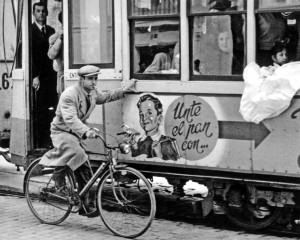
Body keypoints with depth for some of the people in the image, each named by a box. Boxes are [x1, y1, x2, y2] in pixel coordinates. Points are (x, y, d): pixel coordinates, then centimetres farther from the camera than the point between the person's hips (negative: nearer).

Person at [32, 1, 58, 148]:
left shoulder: (51, 31, 16)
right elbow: (30, 55, -7)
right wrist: (35, 76, -12)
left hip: (50, 75, 5)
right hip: (36, 77, -5)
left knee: (51, 111, -1)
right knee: (37, 111, -4)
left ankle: (48, 140, 4)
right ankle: (37, 142, 1)